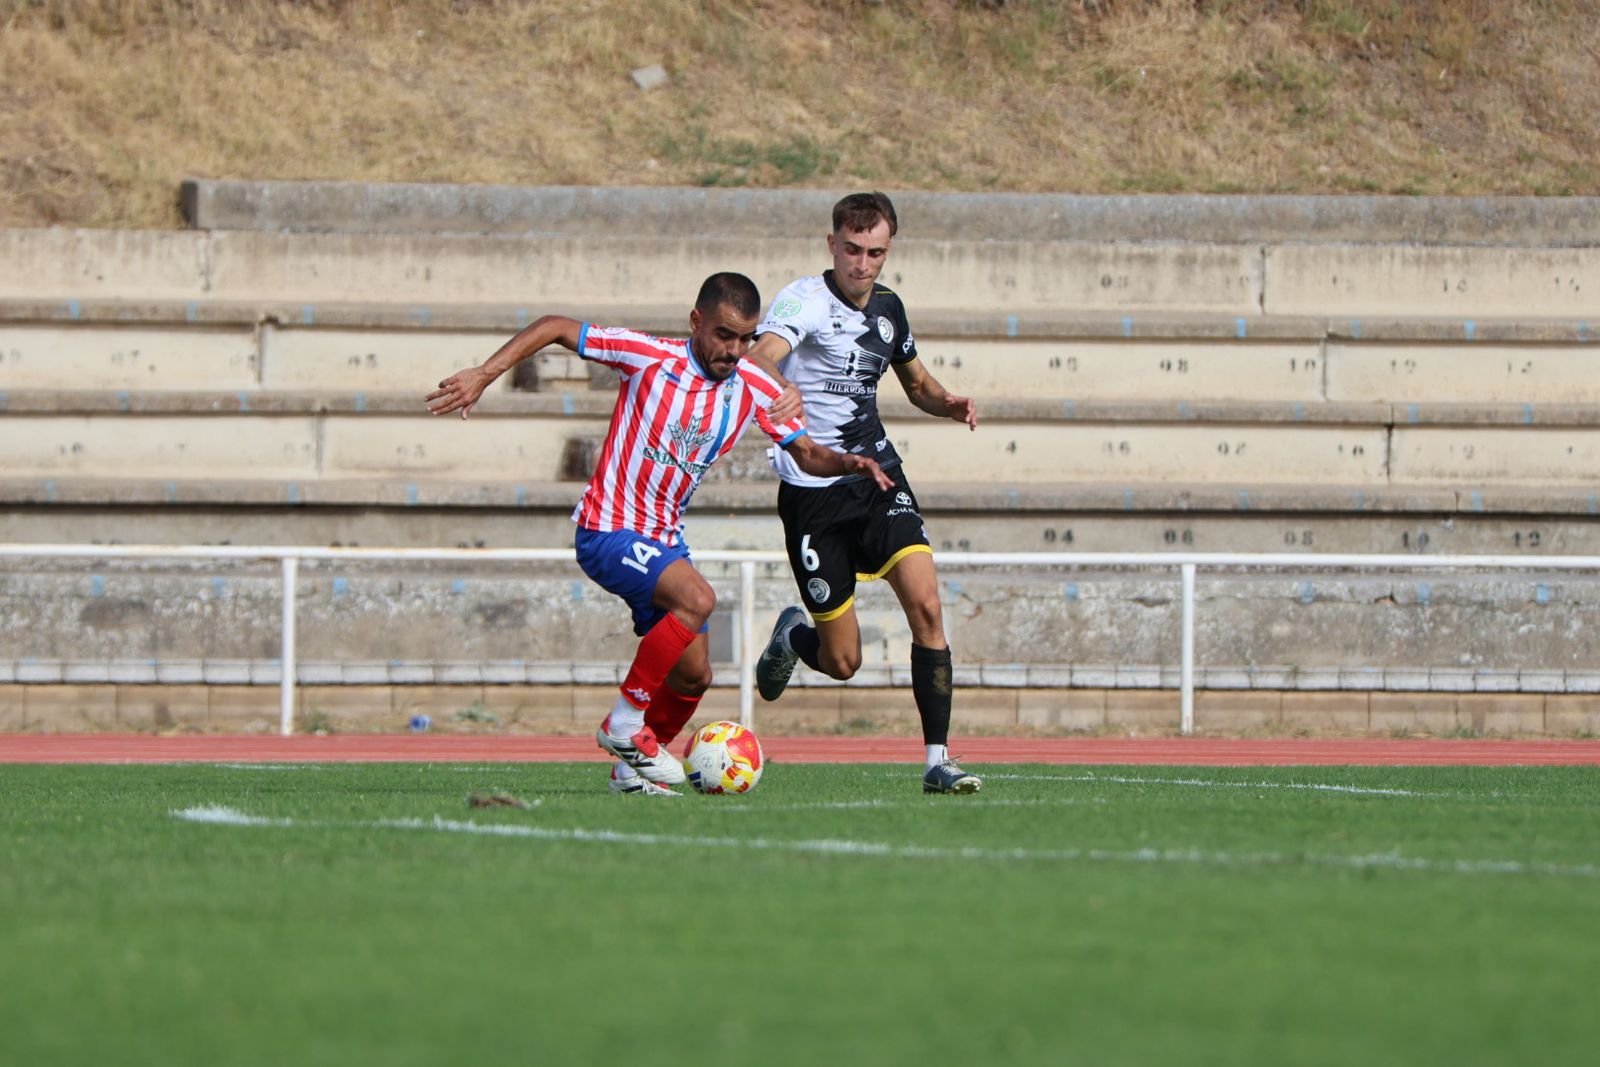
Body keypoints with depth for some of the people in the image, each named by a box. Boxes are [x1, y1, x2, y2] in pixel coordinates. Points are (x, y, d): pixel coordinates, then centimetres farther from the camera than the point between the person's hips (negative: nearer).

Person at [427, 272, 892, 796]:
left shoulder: (756, 390, -2)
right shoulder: (649, 357, -16)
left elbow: (806, 454, 2)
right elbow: (554, 328, -11)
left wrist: (847, 464, -20)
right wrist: (484, 374, -18)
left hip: (664, 538, 7)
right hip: (606, 531, -7)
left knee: (693, 675, 5)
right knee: (696, 597, -30)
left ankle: (631, 768, 28)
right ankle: (625, 722, -19)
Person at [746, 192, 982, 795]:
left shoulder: (888, 309, 9)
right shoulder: (805, 301, -12)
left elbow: (916, 382, 27)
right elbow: (762, 355, -33)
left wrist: (947, 403, 4)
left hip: (877, 479, 5)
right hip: (812, 491, -5)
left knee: (925, 603, -17)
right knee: (842, 663, -2)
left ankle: (936, 761, -12)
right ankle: (794, 636, 36)